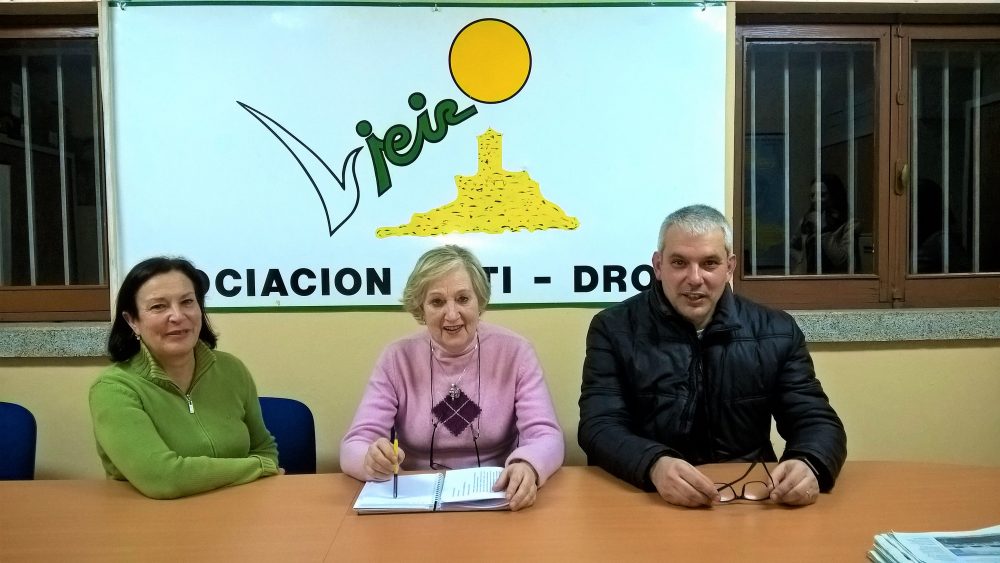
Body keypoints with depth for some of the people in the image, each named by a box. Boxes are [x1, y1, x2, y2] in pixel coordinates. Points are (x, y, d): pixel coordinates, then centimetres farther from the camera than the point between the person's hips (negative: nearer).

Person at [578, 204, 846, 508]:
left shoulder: (777, 332, 4)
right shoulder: (613, 329, -3)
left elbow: (818, 423, 2)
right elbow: (600, 427, -11)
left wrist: (808, 466, -22)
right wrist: (655, 466, -32)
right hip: (645, 500, -1)